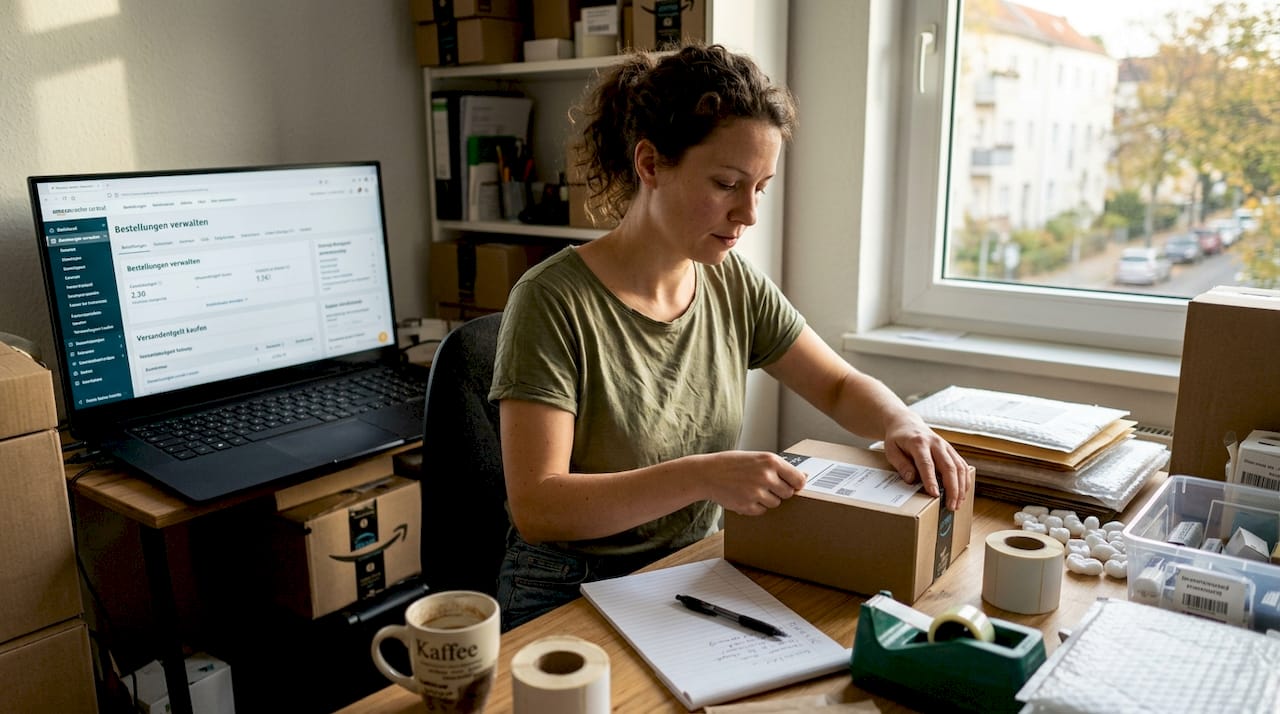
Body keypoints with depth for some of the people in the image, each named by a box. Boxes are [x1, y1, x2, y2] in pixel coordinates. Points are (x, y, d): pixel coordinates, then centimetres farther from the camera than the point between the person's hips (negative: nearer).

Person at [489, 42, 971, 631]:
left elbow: (841, 386, 11)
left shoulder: (734, 285, 0)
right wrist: (700, 477, -33)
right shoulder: (552, 301, -19)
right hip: (570, 598, -5)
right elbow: (535, 506, -22)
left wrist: (903, 425, -11)